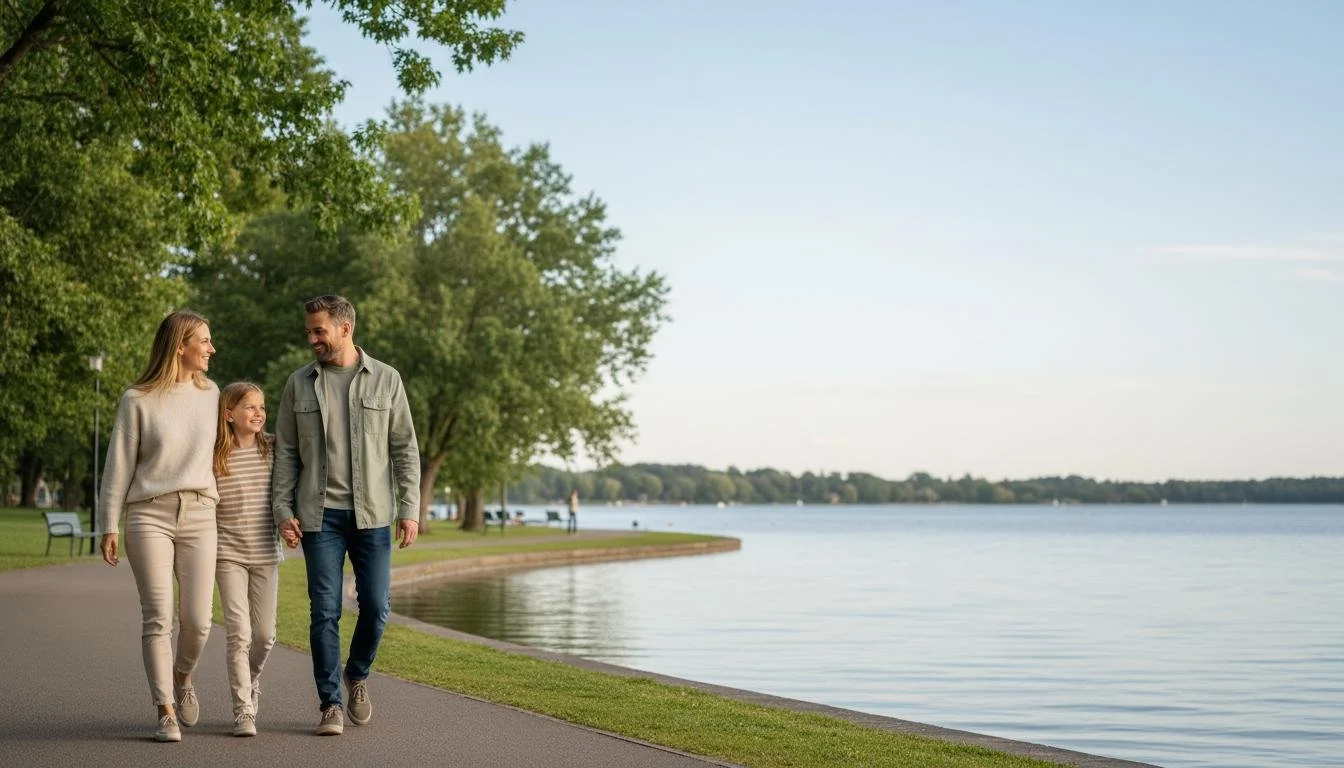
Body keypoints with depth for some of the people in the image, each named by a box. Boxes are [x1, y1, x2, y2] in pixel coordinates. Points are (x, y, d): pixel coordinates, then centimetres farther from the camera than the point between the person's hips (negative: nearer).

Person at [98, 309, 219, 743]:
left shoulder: (209, 394, 10)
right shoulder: (138, 400, -1)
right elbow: (119, 466, 1)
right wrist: (109, 526, -2)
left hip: (198, 515, 3)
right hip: (148, 514, -3)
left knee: (197, 620, -3)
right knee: (158, 617, -7)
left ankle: (182, 677, 28)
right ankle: (166, 712, 0)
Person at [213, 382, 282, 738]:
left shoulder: (273, 451, 3)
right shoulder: (213, 457, -5)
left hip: (265, 554, 3)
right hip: (228, 555, -3)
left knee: (265, 633, 7)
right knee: (238, 631, -10)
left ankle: (250, 679, 36)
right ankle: (243, 711, -4)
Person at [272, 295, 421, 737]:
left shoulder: (386, 380, 3)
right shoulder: (299, 384, 7)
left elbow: (405, 448, 4)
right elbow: (286, 453, 7)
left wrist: (410, 508, -3)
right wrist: (282, 510, -2)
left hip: (371, 513, 0)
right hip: (320, 514, 0)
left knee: (376, 606, -2)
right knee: (324, 612, -2)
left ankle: (357, 674, 26)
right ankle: (331, 705, 6)